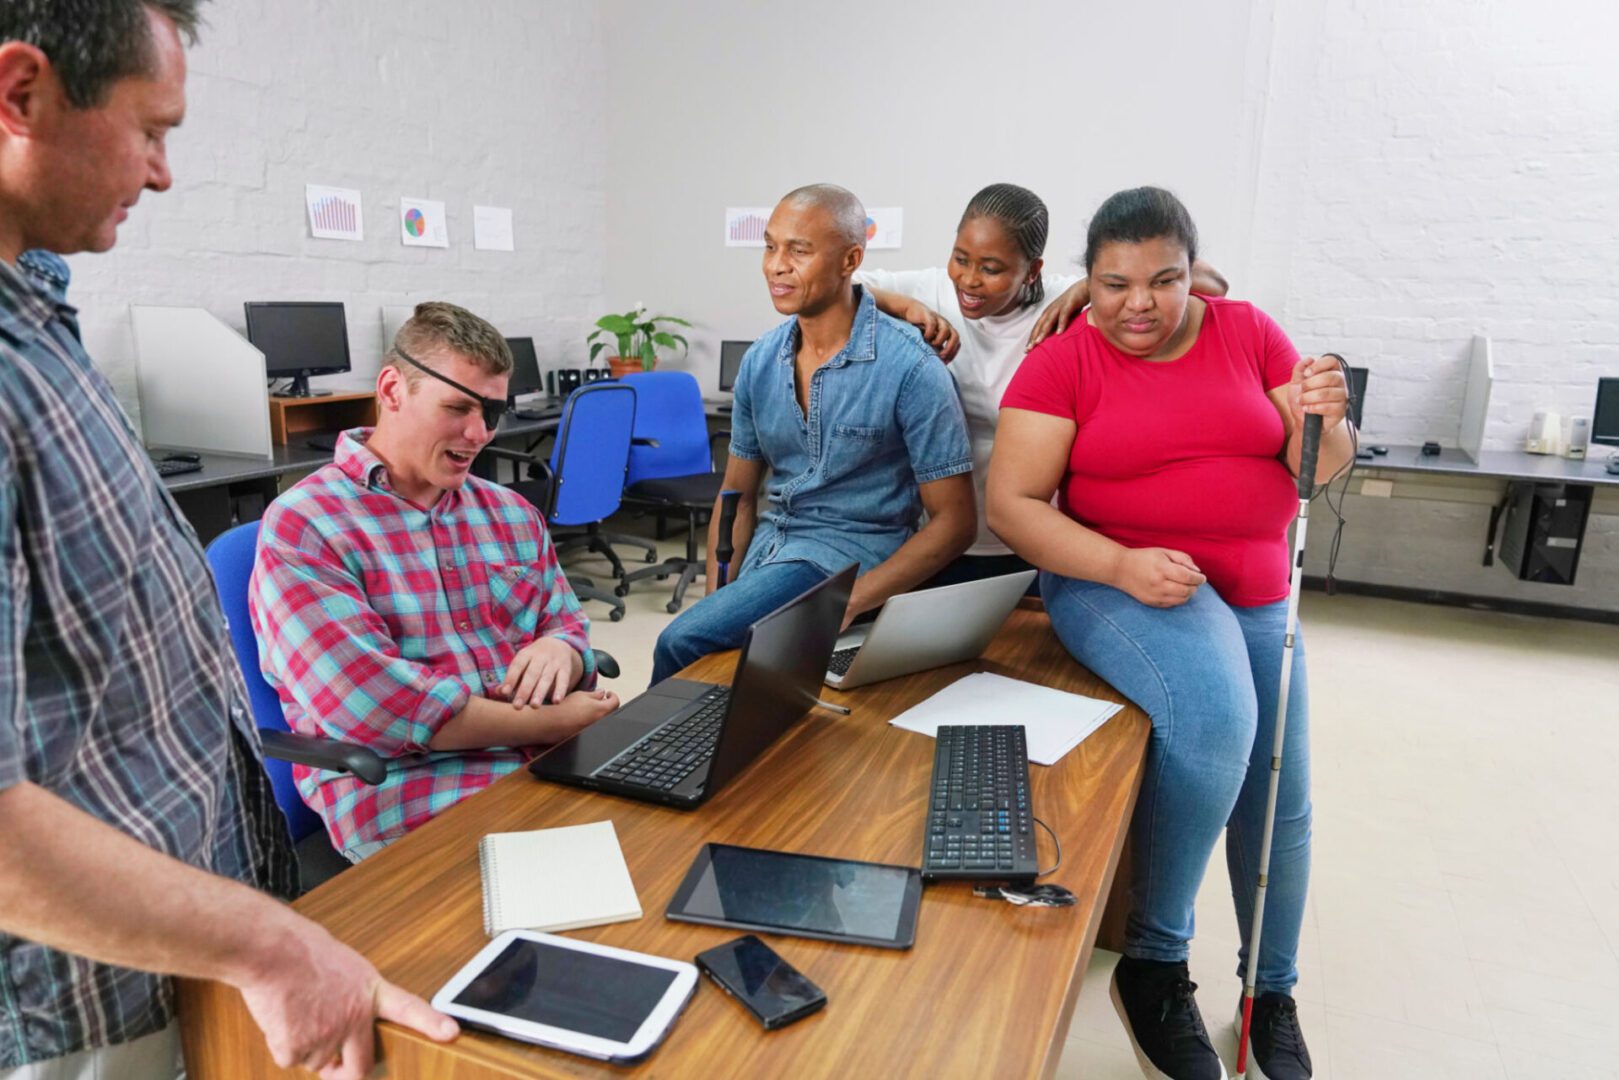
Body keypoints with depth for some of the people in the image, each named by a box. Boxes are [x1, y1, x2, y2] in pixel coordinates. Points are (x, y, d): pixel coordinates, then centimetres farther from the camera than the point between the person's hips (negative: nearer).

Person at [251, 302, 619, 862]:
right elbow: (374, 707, -17)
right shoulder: (302, 527, -6)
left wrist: (559, 650, -8)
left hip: (553, 771, 7)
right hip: (411, 804, -7)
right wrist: (553, 722, -14)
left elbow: (571, 627, 17)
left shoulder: (512, 515, 15)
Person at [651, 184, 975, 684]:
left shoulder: (910, 368, -13)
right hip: (768, 546, 5)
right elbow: (738, 496, 13)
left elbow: (954, 522, -11)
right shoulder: (760, 361, 5)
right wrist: (715, 598, -2)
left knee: (682, 643, -22)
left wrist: (848, 605, -21)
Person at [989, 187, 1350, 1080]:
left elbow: (1319, 468, 5)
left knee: (1281, 800, 7)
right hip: (1115, 581, -4)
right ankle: (1153, 963, -10)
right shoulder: (1061, 362, -7)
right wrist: (1124, 567, -27)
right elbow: (1011, 506, -14)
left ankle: (1273, 991, 35)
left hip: (1256, 593, 5)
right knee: (1215, 715, -32)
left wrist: (1323, 421, -19)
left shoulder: (1248, 333, 3)